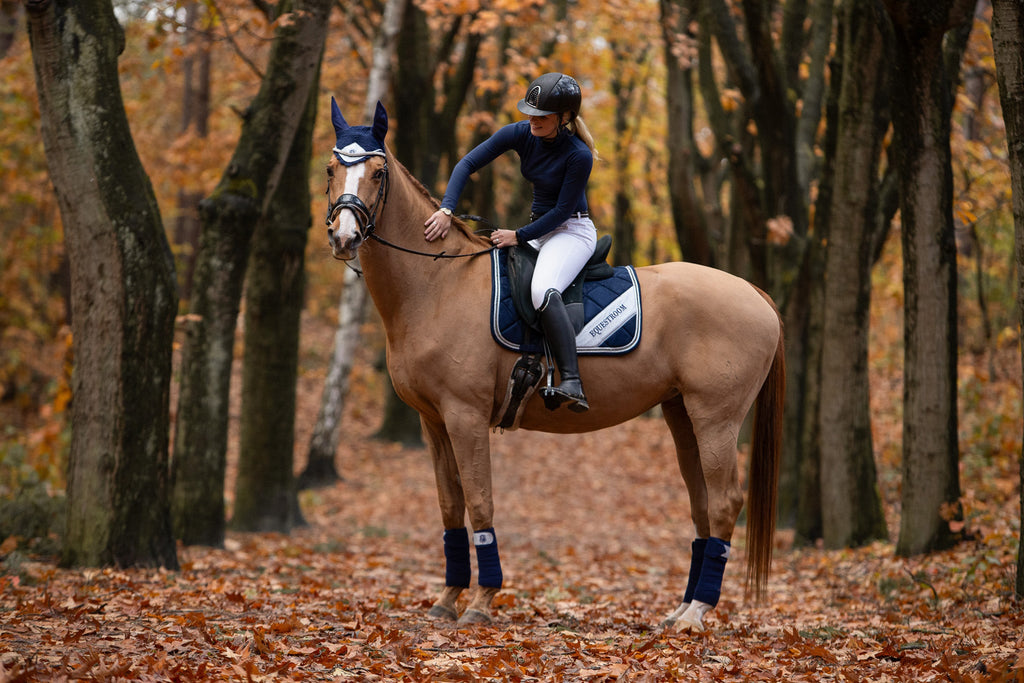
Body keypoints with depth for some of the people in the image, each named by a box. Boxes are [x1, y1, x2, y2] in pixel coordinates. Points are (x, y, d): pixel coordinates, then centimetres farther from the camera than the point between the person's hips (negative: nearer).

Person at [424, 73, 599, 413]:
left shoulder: (579, 155, -22)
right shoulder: (521, 134, -6)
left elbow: (563, 210, -18)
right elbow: (467, 164, -8)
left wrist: (519, 236, -22)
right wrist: (447, 209, -21)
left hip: (573, 230, -8)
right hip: (538, 228, 8)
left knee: (543, 290, -36)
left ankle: (572, 383, -44)